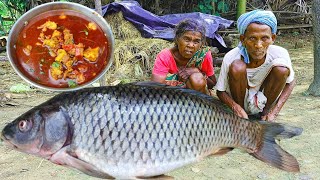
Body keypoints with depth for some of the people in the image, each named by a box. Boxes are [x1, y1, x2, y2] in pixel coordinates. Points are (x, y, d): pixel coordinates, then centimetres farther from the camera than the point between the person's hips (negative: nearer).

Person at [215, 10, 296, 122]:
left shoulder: (280, 54, -22)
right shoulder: (231, 58, -25)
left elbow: (290, 83, -4)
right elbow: (220, 91, -12)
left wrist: (274, 112, -15)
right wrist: (237, 108, -32)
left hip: (264, 102, 2)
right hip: (239, 102, -1)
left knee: (282, 69, -24)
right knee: (237, 67, -30)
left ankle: (264, 112, -2)